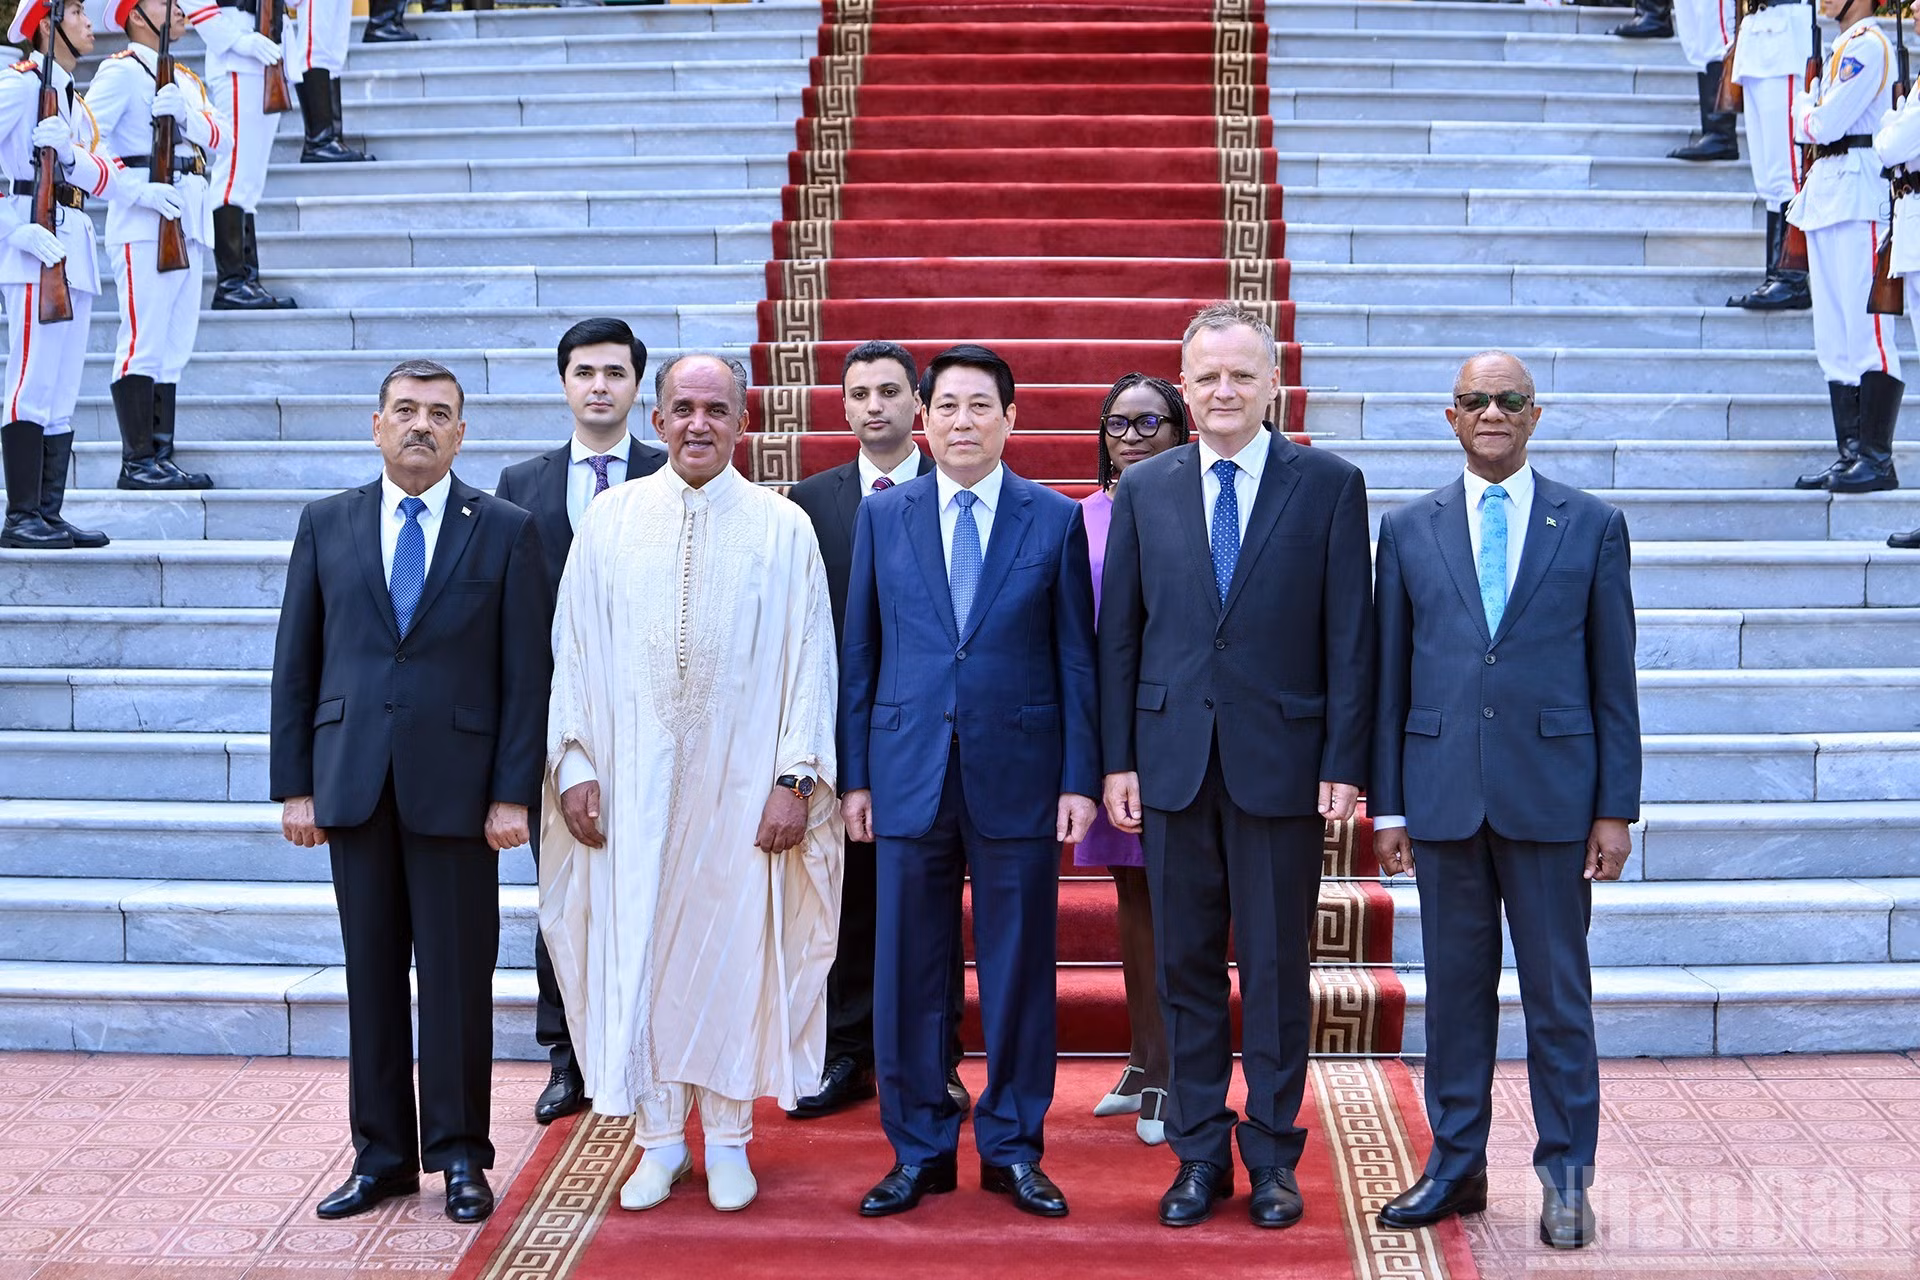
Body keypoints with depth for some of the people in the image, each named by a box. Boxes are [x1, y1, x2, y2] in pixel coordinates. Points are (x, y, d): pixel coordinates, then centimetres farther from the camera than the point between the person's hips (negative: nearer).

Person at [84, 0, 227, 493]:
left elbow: (219, 134, 7)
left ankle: (162, 456, 13)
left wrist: (185, 113, -12)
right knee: (144, 341, -10)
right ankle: (137, 462, -8)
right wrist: (134, 185, -20)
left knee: (175, 345, 8)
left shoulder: (185, 79, 22)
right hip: (144, 219, -8)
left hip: (189, 220, 8)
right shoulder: (122, 70, -2)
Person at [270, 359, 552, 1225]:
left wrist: (514, 793, -8)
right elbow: (295, 662, 8)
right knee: (372, 974, 9)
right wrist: (294, 785, 3)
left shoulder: (506, 531, 2)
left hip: (456, 786, -2)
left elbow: (527, 672, -1)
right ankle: (382, 1154, 19)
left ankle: (458, 1155, 15)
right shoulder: (326, 524, 9)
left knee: (457, 976, 3)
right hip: (354, 785, 2)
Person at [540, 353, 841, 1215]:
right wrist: (574, 764, -2)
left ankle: (728, 1141, 20)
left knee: (735, 948, 5)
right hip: (631, 779, 1)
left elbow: (810, 659, 0)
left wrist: (796, 778, -7)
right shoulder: (608, 520, 6)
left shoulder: (783, 528, 2)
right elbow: (574, 650, 6)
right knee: (637, 948, 4)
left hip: (741, 781, -1)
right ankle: (660, 1142, 19)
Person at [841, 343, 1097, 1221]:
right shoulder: (881, 516, 7)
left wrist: (1080, 779, -3)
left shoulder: (1056, 520, 3)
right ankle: (919, 1151, 19)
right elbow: (859, 654, 8)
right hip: (909, 775, 1)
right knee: (909, 972, 6)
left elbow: (1077, 658, 2)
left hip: (1018, 776, -1)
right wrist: (854, 776, 4)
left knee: (1018, 969, 6)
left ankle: (1012, 1148, 20)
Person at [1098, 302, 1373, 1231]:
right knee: (1186, 968, 9)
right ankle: (1199, 1155, 21)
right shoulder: (1144, 488, 7)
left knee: (1276, 969, 7)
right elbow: (1118, 633, 7)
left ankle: (1272, 1157, 20)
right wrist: (1117, 760, 2)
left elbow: (1350, 635, -2)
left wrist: (1344, 763, -7)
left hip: (1282, 761, -2)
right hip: (1173, 761, 2)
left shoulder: (1330, 484, 0)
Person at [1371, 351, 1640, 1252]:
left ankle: (1565, 1177, 18)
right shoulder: (1409, 529, 7)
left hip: (1551, 795, -1)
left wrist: (1616, 807, -1)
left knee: (1558, 992, 6)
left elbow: (1614, 679, 3)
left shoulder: (1592, 525, 4)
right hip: (1443, 795, 1)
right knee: (1456, 987, 10)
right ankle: (1455, 1167, 22)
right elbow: (1389, 678, 7)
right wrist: (1386, 804, 4)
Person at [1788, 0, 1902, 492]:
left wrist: (1805, 110, 3)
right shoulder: (1843, 47, 21)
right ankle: (1850, 454, 11)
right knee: (1835, 341, 8)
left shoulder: (1868, 45, -8)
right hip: (1827, 193, 10)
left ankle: (1877, 460, -10)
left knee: (1866, 333, -10)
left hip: (1858, 197, -10)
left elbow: (1825, 124, -15)